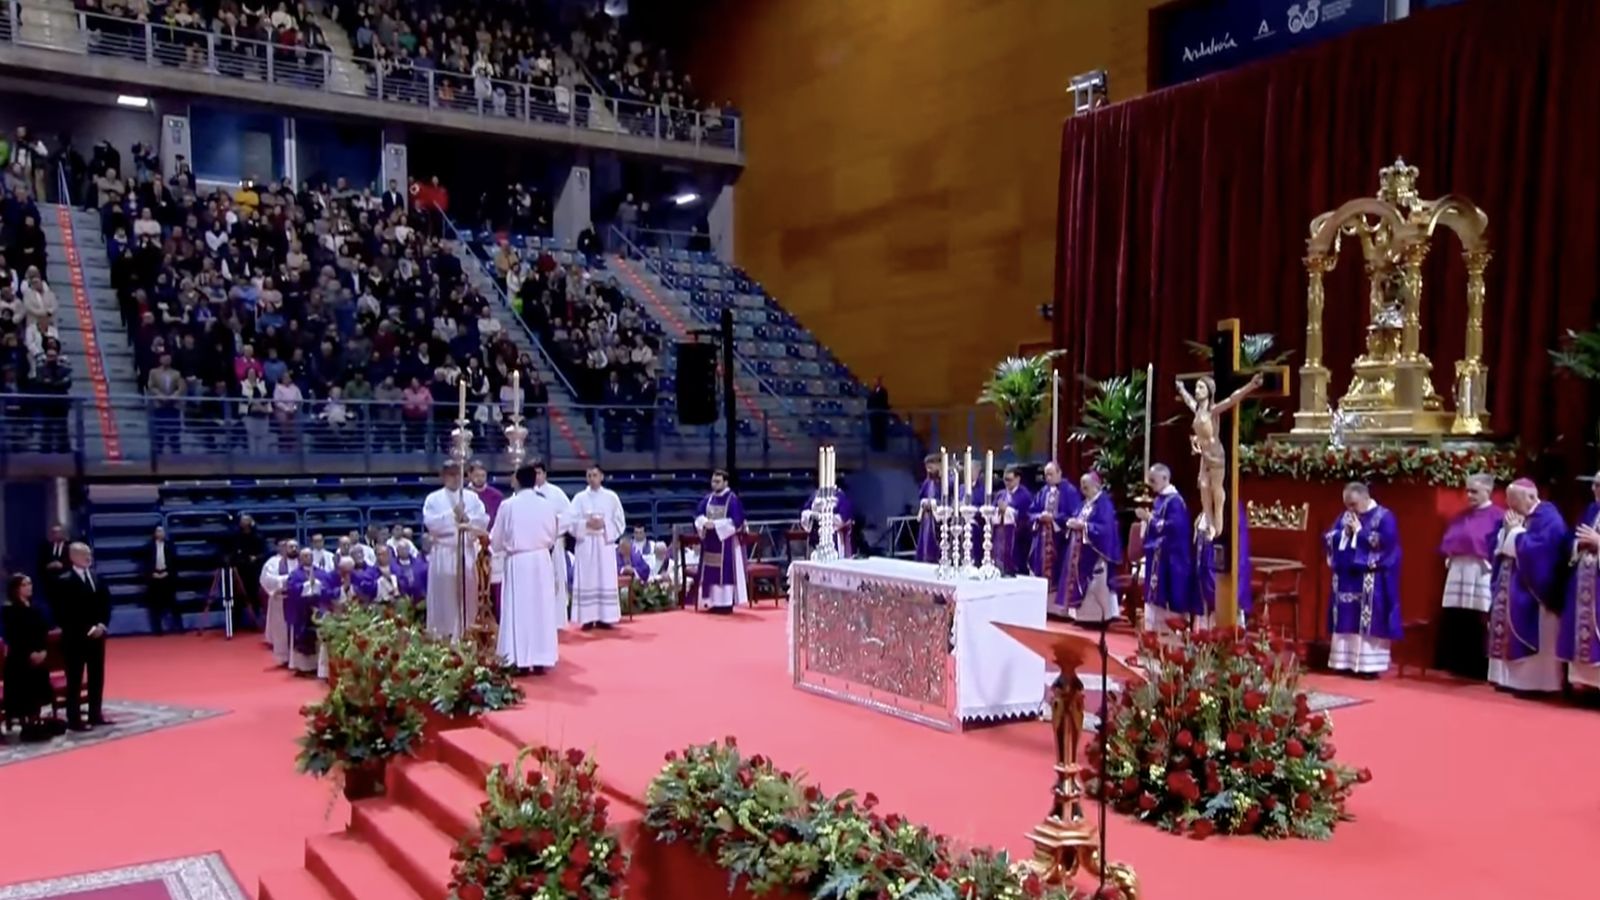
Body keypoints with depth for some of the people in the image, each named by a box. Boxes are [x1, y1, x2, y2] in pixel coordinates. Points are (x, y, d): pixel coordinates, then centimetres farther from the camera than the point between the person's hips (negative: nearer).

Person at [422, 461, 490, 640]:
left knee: (467, 594, 3)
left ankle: (466, 633, 11)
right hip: (443, 552, -2)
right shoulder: (433, 499, 5)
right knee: (444, 595, 0)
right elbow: (430, 522, -10)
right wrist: (452, 515, -17)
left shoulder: (472, 497, 9)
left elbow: (483, 520, -1)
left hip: (467, 552, 2)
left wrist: (467, 518, -18)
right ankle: (443, 635, 6)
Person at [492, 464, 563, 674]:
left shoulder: (508, 505, -8)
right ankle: (541, 659, 9)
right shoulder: (548, 504, -1)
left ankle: (521, 660, 4)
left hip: (517, 561, -2)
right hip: (542, 559, 2)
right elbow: (554, 535, 7)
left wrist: (499, 547, 22)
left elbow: (496, 538, 1)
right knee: (542, 609, 8)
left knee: (519, 609, 5)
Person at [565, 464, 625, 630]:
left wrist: (604, 525, -12)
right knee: (587, 580, -2)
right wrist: (586, 524, -15)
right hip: (585, 544, 0)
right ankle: (588, 618, 1)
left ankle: (604, 617, 5)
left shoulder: (611, 497, 4)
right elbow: (570, 522, -2)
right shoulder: (579, 498, 4)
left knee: (606, 580, 1)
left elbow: (620, 522, 3)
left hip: (605, 544, 0)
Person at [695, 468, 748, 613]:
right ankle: (713, 602, 12)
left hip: (726, 541, -6)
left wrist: (715, 524, -20)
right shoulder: (707, 499, 10)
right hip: (710, 541, 6)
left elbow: (736, 521, -15)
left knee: (726, 571, -6)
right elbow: (698, 516, 8)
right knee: (710, 572, 6)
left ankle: (726, 603, -3)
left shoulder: (733, 499, -8)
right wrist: (705, 522, -15)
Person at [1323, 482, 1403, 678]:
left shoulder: (1384, 517, -6)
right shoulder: (1345, 517, 12)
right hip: (1347, 579, 6)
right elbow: (1327, 538, 10)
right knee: (1346, 621, 7)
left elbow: (1385, 542, -19)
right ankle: (1345, 661, 13)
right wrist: (1344, 533, -7)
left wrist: (1359, 531, -14)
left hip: (1371, 582, -6)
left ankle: (1369, 664, -3)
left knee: (1368, 622, -7)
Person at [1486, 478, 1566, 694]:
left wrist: (1516, 531, -13)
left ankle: (1535, 682, -4)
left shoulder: (1548, 518, -11)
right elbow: (1497, 546, 13)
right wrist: (1507, 530, -2)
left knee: (1529, 635, -8)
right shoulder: (1514, 518, 15)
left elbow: (1536, 548, -24)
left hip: (1532, 589, -9)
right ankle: (1514, 678, 13)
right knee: (1507, 632, 8)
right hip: (1511, 586, 9)